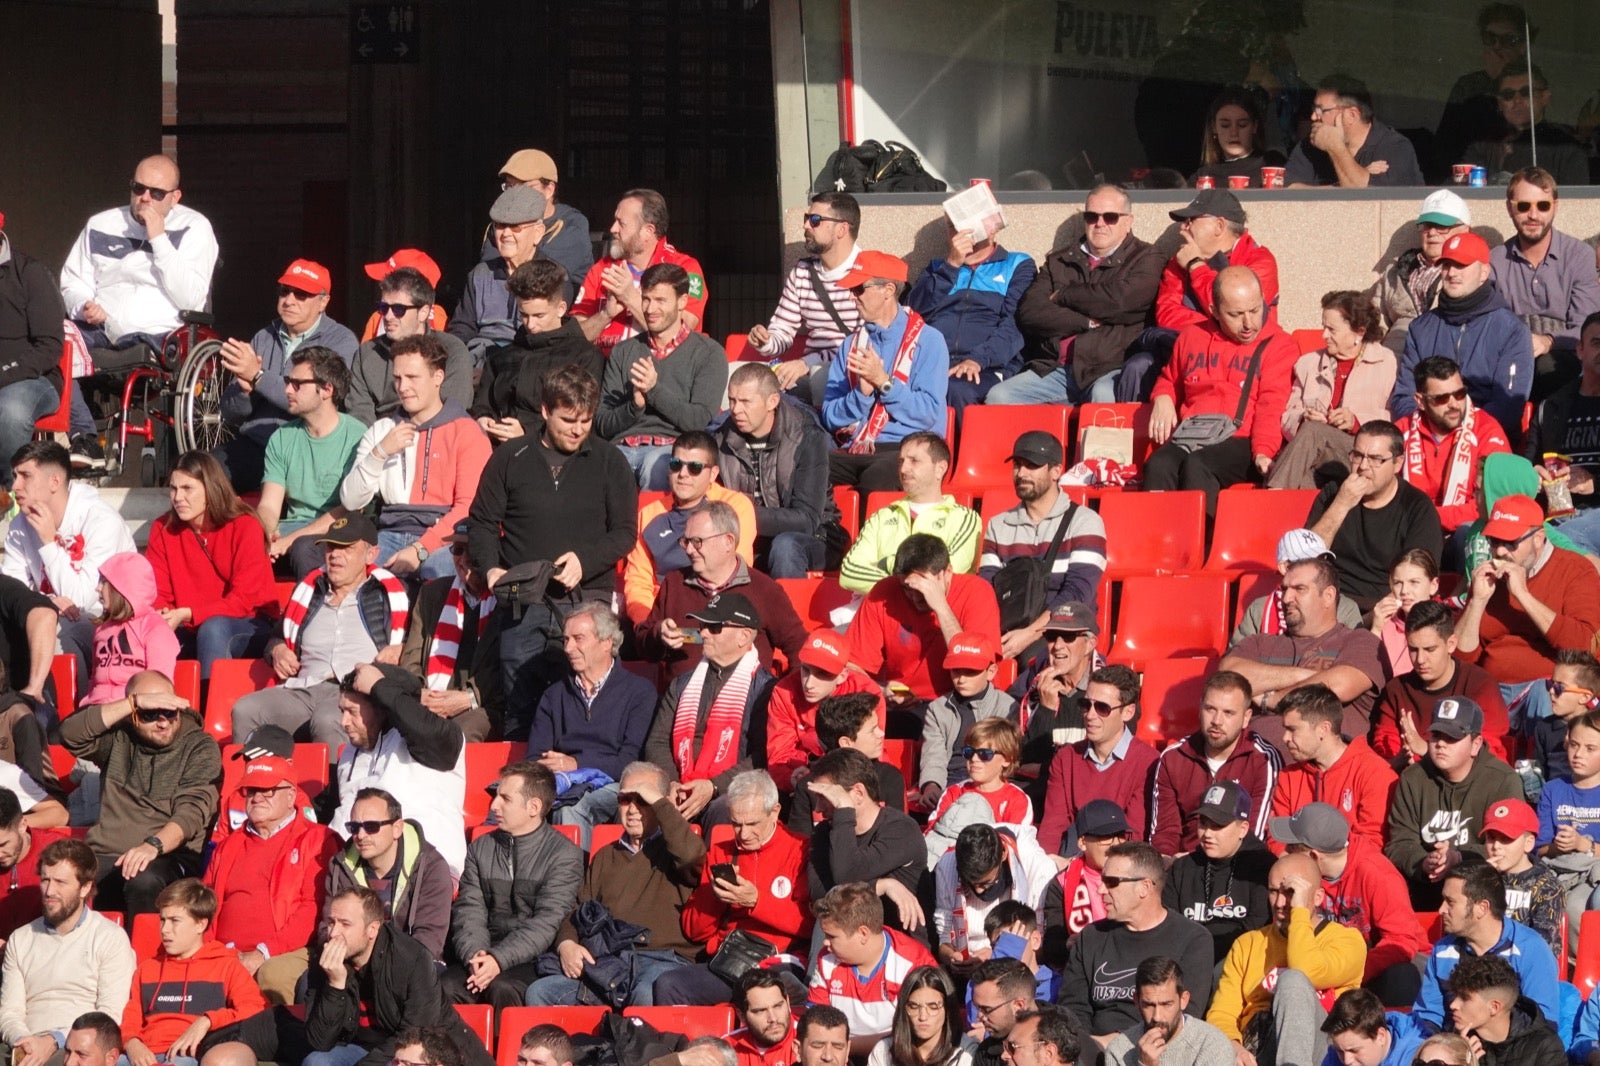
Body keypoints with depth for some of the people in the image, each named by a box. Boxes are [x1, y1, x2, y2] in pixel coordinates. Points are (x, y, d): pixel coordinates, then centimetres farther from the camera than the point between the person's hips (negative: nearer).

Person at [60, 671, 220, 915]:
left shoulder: (200, 747, 6)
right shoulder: (118, 739, 16)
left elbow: (192, 812, -8)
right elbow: (70, 734, -3)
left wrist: (153, 846, -27)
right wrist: (134, 702, -7)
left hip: (167, 857, -2)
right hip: (105, 856, 2)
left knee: (144, 881, -39)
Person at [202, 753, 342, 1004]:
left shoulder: (317, 841, 7)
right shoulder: (229, 846, 28)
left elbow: (314, 909, -4)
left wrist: (263, 954, -13)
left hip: (285, 955, -4)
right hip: (226, 955, 4)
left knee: (274, 974, -38)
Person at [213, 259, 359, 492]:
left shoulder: (341, 341, 1)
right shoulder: (264, 338, 16)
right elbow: (230, 415, 14)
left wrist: (258, 376, -17)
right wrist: (244, 389, -9)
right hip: (252, 444, 4)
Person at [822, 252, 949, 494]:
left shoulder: (928, 340, 4)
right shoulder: (852, 344, 19)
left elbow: (928, 413, -7)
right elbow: (830, 418, 10)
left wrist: (883, 382, -11)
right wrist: (862, 392, -7)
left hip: (907, 449, -4)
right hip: (855, 451, 4)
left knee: (875, 477, -39)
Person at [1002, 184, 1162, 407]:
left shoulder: (1144, 259, 10)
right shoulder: (1059, 261, 22)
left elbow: (1120, 299, -11)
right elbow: (1028, 312, 7)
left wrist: (1062, 296, 4)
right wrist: (1087, 322, -4)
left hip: (1107, 370, -4)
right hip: (1052, 369, 4)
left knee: (1104, 396, -38)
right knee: (998, 397, -20)